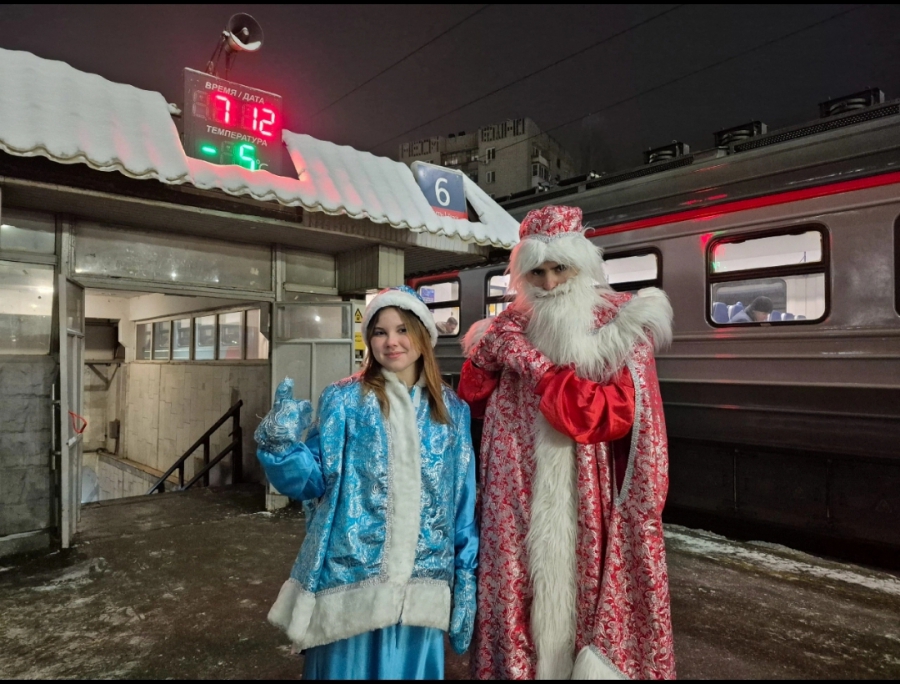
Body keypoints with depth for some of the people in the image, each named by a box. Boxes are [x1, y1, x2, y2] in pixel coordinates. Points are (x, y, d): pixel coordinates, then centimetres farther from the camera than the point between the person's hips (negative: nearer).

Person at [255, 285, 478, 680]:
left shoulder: (452, 410, 4)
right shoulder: (343, 400, -4)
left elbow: (464, 503, 6)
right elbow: (314, 481, -6)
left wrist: (466, 580, 6)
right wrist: (280, 442, -24)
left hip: (422, 584, 3)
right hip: (352, 578, -2)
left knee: (412, 667, 16)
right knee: (349, 666, 10)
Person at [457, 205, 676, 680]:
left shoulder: (621, 323, -2)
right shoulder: (512, 325, 7)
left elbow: (617, 414, -14)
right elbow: (473, 405, 9)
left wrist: (537, 366, -15)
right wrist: (486, 354, -9)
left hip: (589, 500, -2)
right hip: (520, 497, 3)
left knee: (587, 591, 5)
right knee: (523, 593, 9)